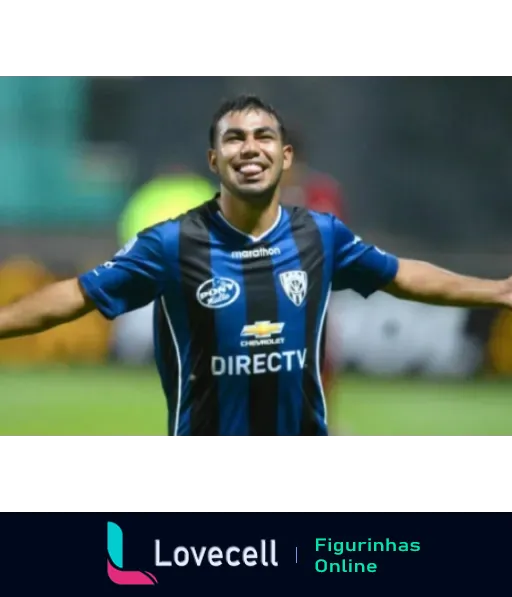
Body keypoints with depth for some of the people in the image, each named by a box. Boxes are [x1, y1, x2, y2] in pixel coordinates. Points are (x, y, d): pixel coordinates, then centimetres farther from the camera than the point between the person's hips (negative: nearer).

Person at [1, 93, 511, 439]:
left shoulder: (322, 235, -1)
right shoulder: (173, 244, -10)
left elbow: (402, 275, 14)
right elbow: (79, 294, -5)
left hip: (303, 429, 3)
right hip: (206, 430, -2)